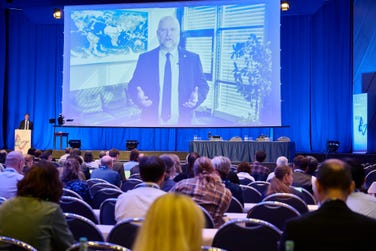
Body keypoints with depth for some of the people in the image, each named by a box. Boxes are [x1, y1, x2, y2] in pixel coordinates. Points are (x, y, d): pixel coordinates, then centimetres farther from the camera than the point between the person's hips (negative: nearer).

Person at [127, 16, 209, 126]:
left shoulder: (193, 58, 2)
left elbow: (203, 86, 2)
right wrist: (138, 96, -19)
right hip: (152, 122, 0)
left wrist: (196, 97, -18)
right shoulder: (144, 58, 2)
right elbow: (133, 85, 2)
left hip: (181, 122, 0)